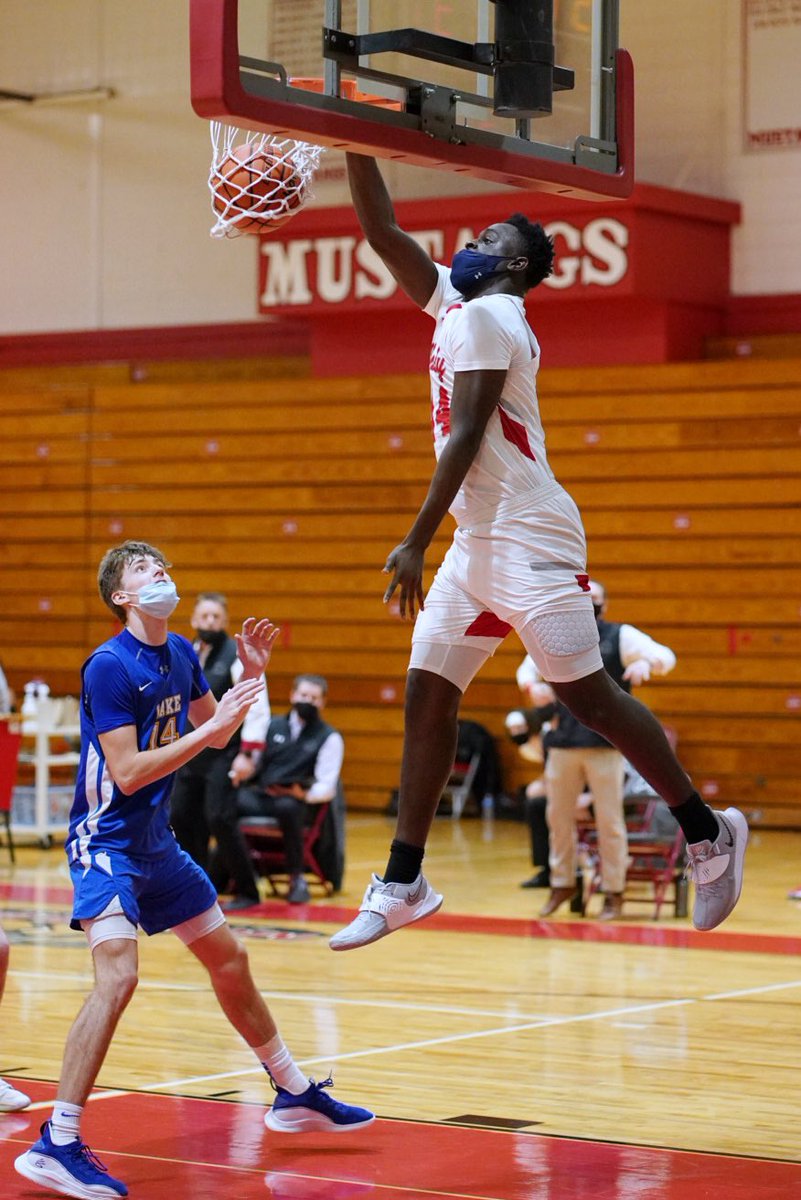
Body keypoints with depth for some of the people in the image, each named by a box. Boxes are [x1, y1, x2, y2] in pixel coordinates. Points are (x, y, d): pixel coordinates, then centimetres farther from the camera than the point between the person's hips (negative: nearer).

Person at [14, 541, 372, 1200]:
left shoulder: (181, 653, 5)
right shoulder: (109, 666, -18)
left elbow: (217, 736, 19)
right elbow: (128, 772, -23)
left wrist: (252, 675, 5)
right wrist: (208, 728, -24)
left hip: (157, 841, 9)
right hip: (106, 841, -9)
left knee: (229, 959, 18)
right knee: (118, 976, -26)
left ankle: (295, 1094, 35)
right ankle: (57, 1145, -24)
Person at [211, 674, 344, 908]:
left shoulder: (329, 738, 8)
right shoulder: (274, 726, 21)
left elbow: (326, 788, 0)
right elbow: (255, 763, 18)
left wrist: (304, 794, -18)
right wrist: (241, 770, -4)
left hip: (295, 800, -4)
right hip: (260, 795, 4)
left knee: (288, 808, -41)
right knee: (222, 811, -28)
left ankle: (296, 878, -21)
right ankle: (245, 890, -27)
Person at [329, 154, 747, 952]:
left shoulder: (486, 317, -11)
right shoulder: (456, 302, 16)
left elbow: (465, 438, -18)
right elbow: (381, 232, 20)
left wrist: (417, 543, -20)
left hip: (527, 540, -10)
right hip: (478, 541, 10)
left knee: (586, 695, -8)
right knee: (427, 696, 5)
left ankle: (708, 835, 4)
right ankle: (402, 886, 7)